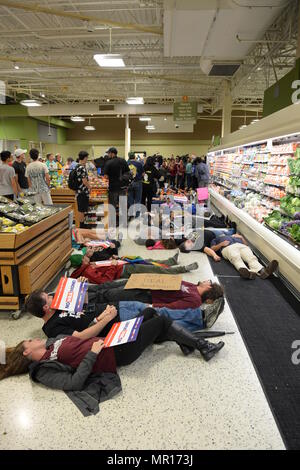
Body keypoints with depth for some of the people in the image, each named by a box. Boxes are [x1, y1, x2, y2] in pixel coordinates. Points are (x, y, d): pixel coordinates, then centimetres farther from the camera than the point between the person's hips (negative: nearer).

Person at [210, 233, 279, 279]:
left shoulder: (234, 236, 44)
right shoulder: (216, 239, 37)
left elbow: (246, 244, 33)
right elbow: (212, 249, 17)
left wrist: (241, 237, 17)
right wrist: (221, 244, 2)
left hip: (241, 246, 3)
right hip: (228, 247, -3)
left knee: (251, 257, -31)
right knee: (236, 258, -38)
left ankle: (262, 271, -58)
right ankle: (246, 271, -66)